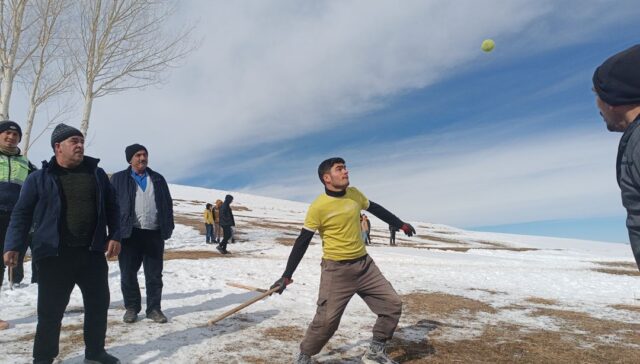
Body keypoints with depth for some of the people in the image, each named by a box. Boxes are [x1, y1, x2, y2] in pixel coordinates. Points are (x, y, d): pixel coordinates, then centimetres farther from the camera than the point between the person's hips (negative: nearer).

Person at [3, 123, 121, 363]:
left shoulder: (97, 174, 9)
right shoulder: (39, 178, 1)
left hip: (93, 253, 3)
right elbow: (22, 214, 1)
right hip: (55, 256, -3)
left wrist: (115, 236, 1)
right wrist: (13, 246, -9)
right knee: (50, 310, 4)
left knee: (98, 304, 9)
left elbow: (111, 208, 11)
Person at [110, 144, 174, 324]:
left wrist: (168, 229, 5)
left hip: (154, 234, 2)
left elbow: (168, 205, 14)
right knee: (128, 274, 7)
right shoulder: (119, 179, 6)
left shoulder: (158, 179, 14)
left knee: (154, 275, 7)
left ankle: (154, 308, 17)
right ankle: (131, 308, 22)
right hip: (129, 233, -2)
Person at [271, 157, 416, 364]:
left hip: (364, 264, 6)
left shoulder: (354, 194, 1)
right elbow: (302, 242, -11)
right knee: (326, 321, -7)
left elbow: (376, 209, 20)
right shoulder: (318, 207, -16)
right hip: (336, 270, -6)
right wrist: (287, 275, -13)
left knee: (393, 304, 5)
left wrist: (401, 224, 28)